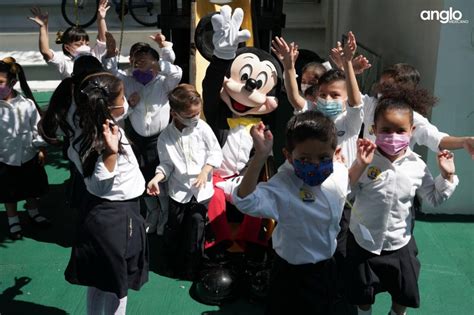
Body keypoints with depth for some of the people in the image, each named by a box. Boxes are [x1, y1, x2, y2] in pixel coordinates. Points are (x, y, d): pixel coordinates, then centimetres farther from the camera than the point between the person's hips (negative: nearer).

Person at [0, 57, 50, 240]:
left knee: (32, 189, 21)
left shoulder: (27, 103, -11)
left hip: (28, 156, 2)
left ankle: (33, 213, 46)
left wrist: (41, 148, -2)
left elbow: (37, 127, -2)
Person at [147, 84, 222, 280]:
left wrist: (206, 170, -17)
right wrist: (157, 178, -17)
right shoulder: (165, 137, -7)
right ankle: (173, 262, 39)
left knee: (195, 230, 6)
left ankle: (191, 269, 25)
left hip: (201, 189, -1)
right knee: (174, 229, 13)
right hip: (179, 190, 1)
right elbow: (166, 163, 1)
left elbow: (216, 152, -3)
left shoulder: (202, 127, -10)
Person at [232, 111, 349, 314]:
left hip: (327, 267, 6)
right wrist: (260, 156, -55)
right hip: (294, 275, -6)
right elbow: (245, 200, -49)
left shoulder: (339, 173, -10)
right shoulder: (283, 187, -32)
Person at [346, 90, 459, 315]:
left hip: (399, 243, 2)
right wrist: (359, 165, -29)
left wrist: (447, 175, -11)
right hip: (363, 241, -2)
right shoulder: (366, 160, -17)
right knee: (362, 294, 19)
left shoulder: (417, 166, -10)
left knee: (404, 294, 20)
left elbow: (434, 199, 4)